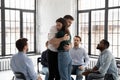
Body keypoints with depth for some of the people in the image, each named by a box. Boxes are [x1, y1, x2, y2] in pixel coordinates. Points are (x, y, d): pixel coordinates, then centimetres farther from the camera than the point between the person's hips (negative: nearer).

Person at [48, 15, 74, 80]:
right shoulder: (54, 28, -14)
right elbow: (51, 41, -27)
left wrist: (69, 46, -22)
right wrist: (62, 39, -36)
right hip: (52, 53, -6)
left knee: (59, 73, 11)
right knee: (52, 74, -2)